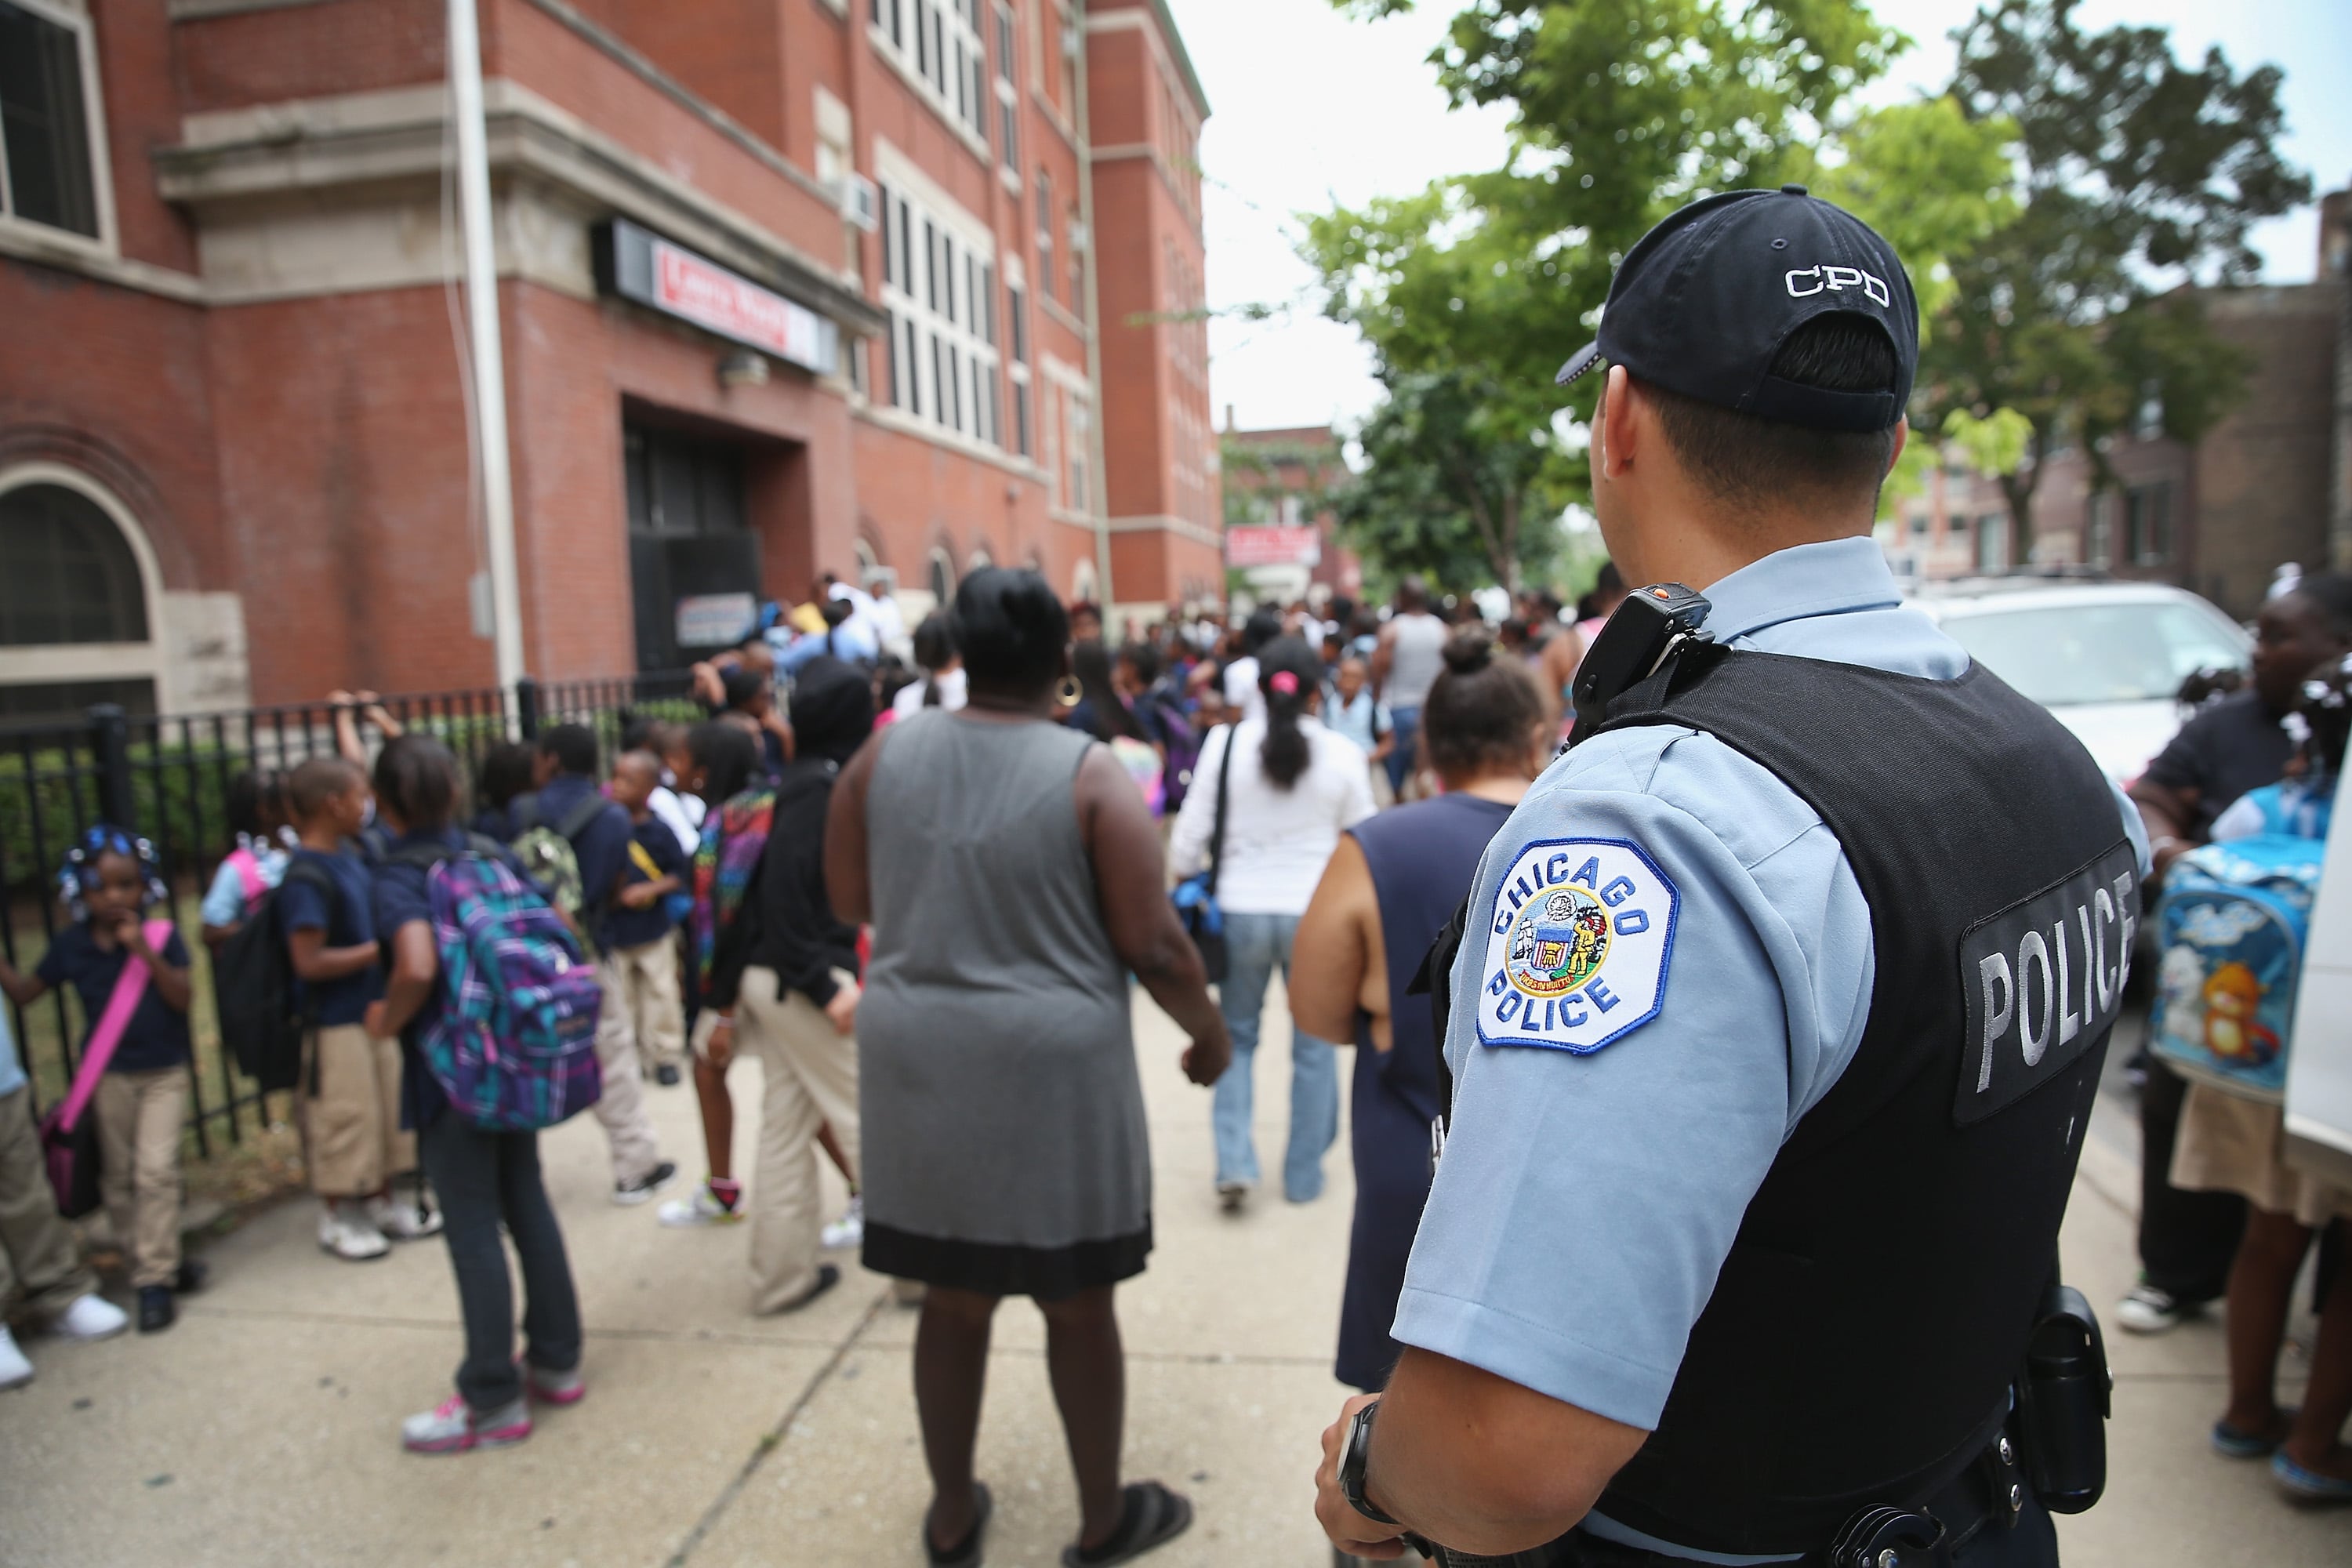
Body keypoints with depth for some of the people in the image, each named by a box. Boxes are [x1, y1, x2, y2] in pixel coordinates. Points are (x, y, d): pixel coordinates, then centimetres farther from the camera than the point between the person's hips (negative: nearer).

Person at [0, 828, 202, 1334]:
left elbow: (183, 999, -16)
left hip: (163, 1073, -3)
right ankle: (157, 1263, 24)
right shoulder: (71, 945, -2)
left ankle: (154, 1279, -1)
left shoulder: (161, 938, -9)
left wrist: (145, 951, -25)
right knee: (116, 1179, 10)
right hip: (107, 1077, 3)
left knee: (156, 1171, -9)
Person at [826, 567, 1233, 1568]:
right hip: (1052, 1068, -3)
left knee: (953, 1295, 18)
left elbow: (848, 899, 8)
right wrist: (1210, 1034, 5)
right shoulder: (1092, 774, -12)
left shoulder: (886, 753, -2)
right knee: (1077, 1301, 13)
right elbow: (1151, 944, -11)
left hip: (919, 1064, 4)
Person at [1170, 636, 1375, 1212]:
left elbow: (1191, 831, -3)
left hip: (1241, 909, 1)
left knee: (1236, 1035, 18)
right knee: (1314, 1045, 14)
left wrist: (1189, 880, 14)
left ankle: (1235, 1163, 10)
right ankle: (1304, 1175, 23)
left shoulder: (1225, 742, -5)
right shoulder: (1342, 753, -5)